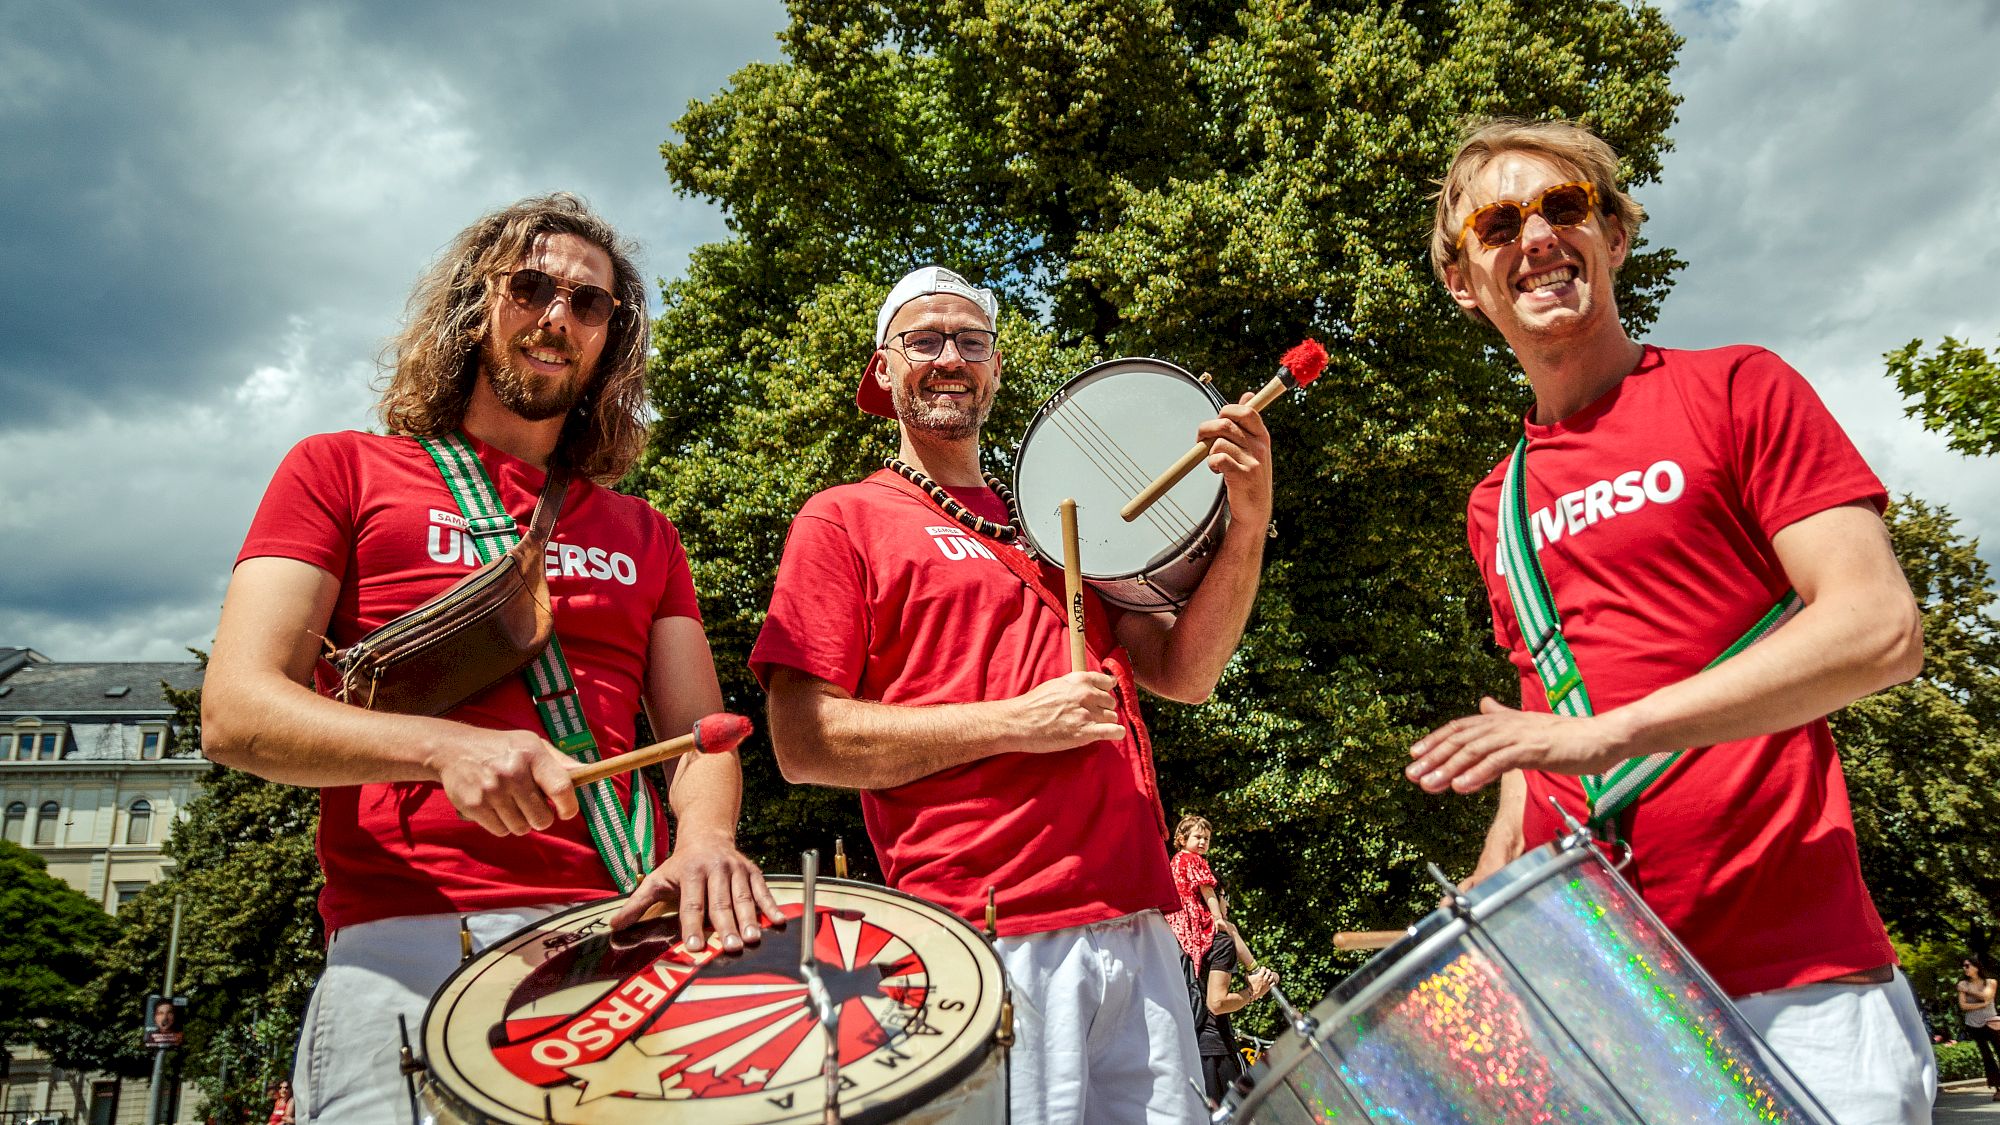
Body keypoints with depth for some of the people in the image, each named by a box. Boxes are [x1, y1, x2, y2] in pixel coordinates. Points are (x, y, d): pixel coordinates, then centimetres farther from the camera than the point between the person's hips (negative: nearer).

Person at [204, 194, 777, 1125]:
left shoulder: (643, 534, 19)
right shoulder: (342, 471, 10)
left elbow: (699, 733, 11)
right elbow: (236, 713, -1)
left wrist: (704, 835, -13)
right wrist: (449, 748, -18)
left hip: (621, 935, 3)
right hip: (407, 942, -3)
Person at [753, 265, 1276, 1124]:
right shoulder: (844, 520, 3)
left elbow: (1184, 672, 11)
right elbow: (802, 742, -7)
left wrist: (1247, 526, -4)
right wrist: (1015, 722, -14)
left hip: (1136, 930, 6)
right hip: (990, 937, -5)